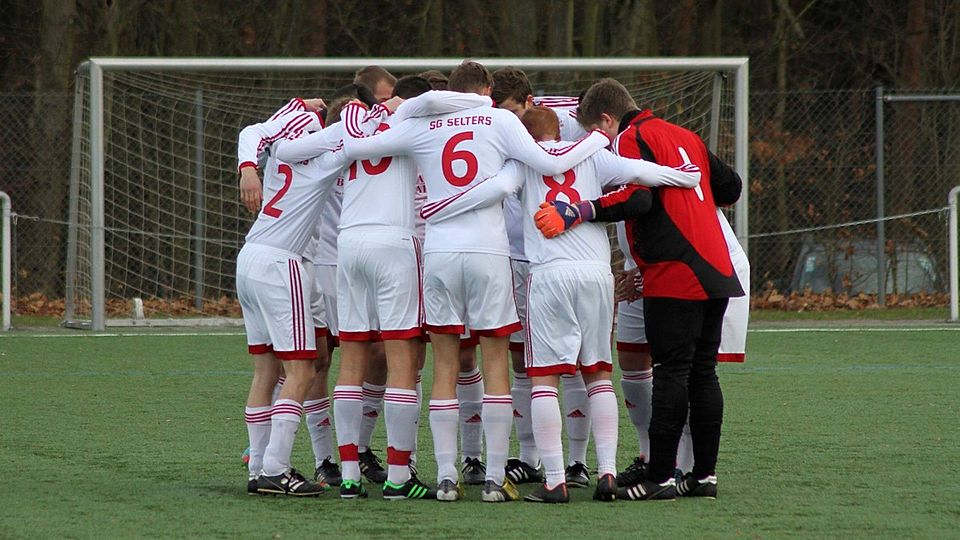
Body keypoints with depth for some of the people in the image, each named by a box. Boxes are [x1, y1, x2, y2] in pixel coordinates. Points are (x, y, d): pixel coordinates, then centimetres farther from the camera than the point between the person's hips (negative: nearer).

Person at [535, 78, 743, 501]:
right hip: (716, 272, 8)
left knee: (670, 373, -8)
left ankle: (659, 478, -9)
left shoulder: (632, 138, -5)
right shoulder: (685, 136, 20)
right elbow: (730, 186, 24)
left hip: (674, 275, -8)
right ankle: (704, 474, 11)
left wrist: (577, 213, -25)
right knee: (702, 373, 10)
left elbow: (636, 198, -21)